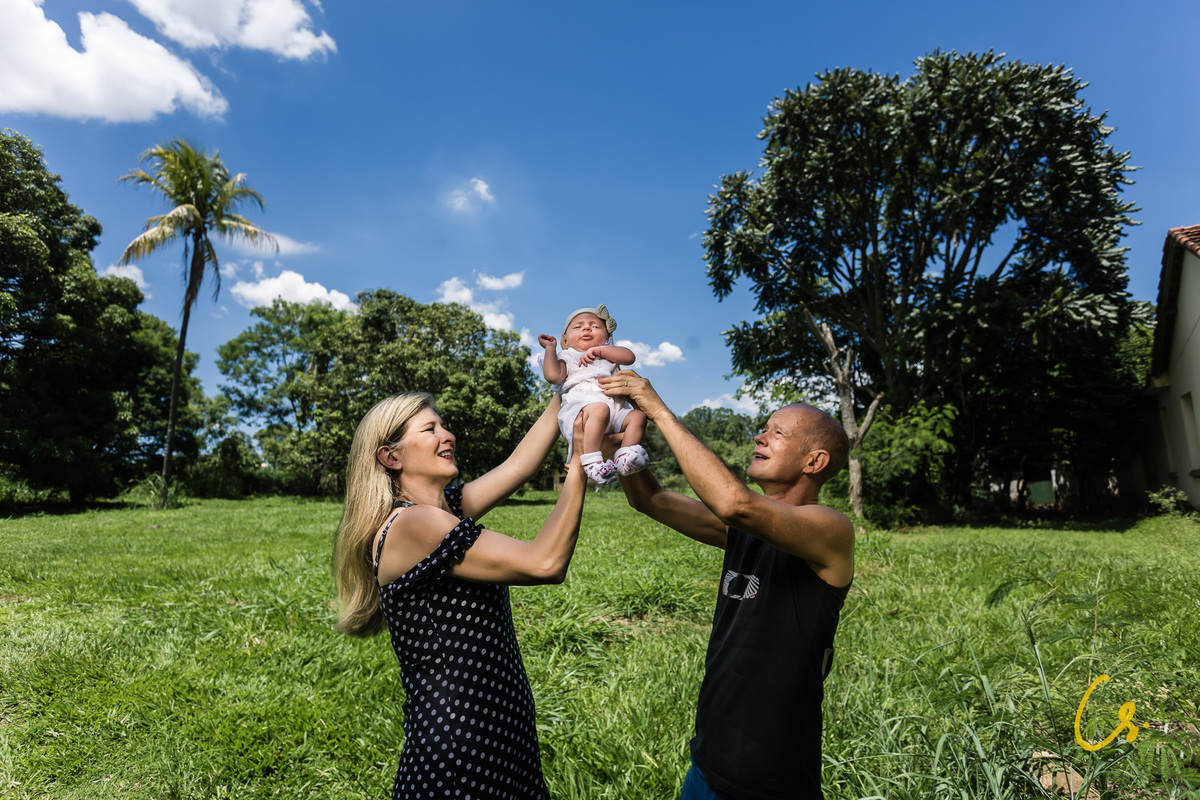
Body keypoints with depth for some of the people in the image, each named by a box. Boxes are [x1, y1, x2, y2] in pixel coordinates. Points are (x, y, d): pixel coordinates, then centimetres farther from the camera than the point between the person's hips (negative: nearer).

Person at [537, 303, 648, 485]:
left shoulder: (609, 354, 32)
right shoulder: (567, 357, 22)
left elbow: (629, 357, 10)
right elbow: (553, 376, 1)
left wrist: (600, 350, 2)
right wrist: (551, 348, 7)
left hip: (616, 409, 5)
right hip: (580, 404, -5)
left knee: (637, 415, -18)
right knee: (599, 409, -37)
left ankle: (625, 457, -28)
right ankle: (592, 461, -39)